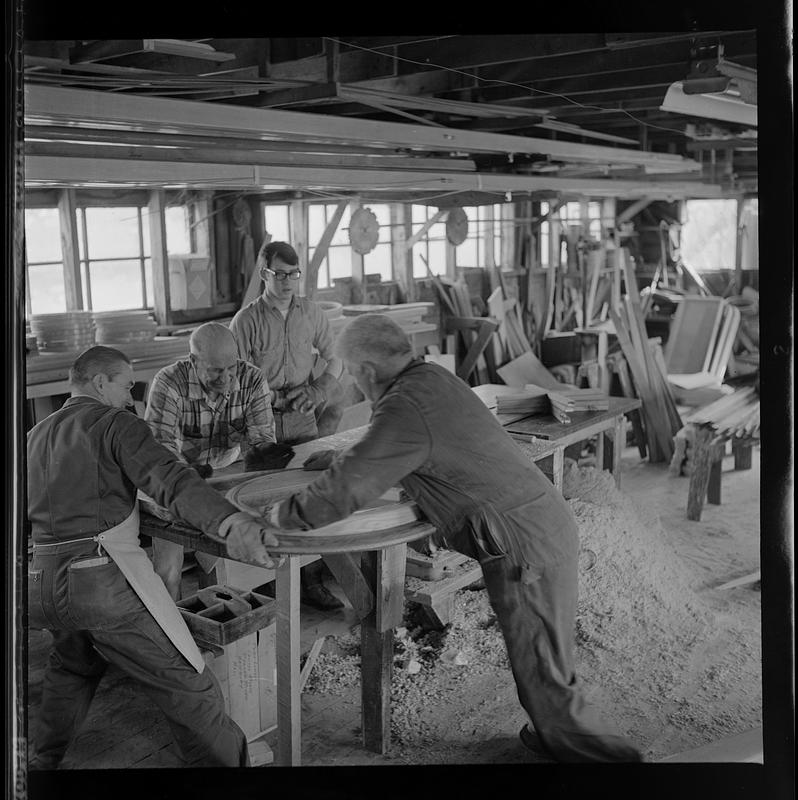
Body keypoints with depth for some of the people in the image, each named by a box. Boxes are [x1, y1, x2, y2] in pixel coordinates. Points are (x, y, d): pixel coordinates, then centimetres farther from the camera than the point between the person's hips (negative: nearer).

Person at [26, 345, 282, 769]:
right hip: (104, 578, -8)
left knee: (74, 663, 35)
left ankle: (42, 758, 45)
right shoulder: (115, 423, -2)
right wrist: (231, 522, -34)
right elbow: (169, 479, -21)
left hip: (36, 583, 8)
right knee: (191, 690, -2)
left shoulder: (35, 435, 19)